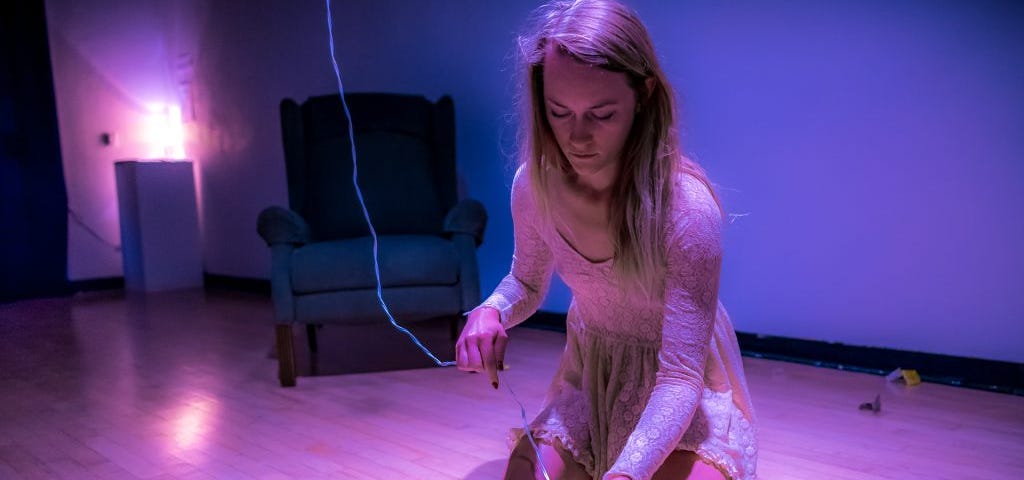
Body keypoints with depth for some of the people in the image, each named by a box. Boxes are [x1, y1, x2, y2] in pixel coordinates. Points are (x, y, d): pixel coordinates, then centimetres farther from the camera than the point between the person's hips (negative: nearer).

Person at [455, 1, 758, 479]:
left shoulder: (687, 208, -31)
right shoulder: (534, 184, -17)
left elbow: (680, 376, -29)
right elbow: (527, 282, 4)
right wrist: (490, 312, -20)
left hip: (680, 382, -3)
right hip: (590, 373, 3)